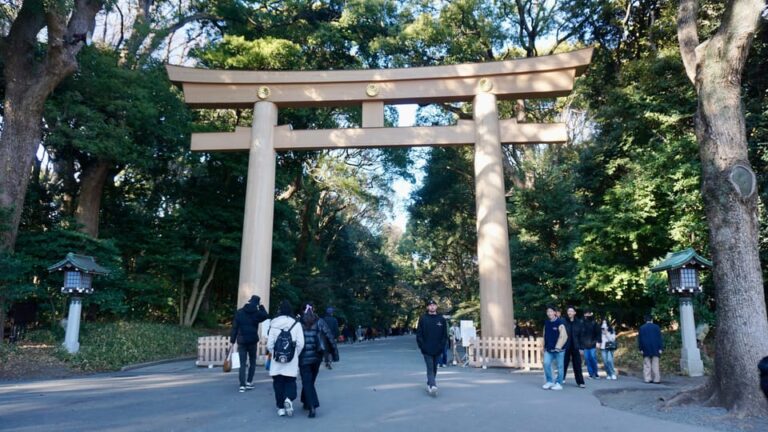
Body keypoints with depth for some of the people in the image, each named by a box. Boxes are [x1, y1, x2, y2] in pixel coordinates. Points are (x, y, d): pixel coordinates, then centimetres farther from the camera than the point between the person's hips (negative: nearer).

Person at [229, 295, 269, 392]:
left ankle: (242, 385, -4)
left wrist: (232, 340, 3)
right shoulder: (257, 313, -6)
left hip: (241, 341, 1)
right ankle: (249, 382, 9)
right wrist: (261, 306, 11)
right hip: (252, 341, -1)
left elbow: (234, 327, 0)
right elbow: (265, 315, 15)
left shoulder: (239, 312, 0)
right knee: (252, 362, 16)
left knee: (242, 364, 4)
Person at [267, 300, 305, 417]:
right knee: (290, 381, 11)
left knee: (278, 382, 12)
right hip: (291, 361, -1)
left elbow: (269, 344, -3)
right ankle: (289, 399, -15)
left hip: (277, 360, 1)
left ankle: (281, 407, 14)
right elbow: (300, 344, -7)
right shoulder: (296, 324, -5)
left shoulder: (273, 324, -3)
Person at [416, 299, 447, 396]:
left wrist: (441, 346, -4)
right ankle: (433, 386, -19)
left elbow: (445, 335, 6)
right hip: (427, 349, -3)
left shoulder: (441, 319, 5)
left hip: (437, 349, 3)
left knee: (434, 368, 12)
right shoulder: (423, 319, 0)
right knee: (430, 368, -10)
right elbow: (419, 334, -1)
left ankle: (429, 384, 27)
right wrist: (422, 346, -9)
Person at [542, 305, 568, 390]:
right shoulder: (546, 322, 8)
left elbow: (563, 336, -16)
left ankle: (559, 383, 15)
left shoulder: (560, 322, -12)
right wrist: (544, 346, 15)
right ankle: (549, 381, 11)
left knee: (560, 366, 4)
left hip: (558, 349, -5)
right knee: (546, 363, -4)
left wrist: (558, 347, -20)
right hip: (549, 348, 5)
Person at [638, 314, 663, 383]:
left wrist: (641, 349, 7)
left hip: (646, 349, 1)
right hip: (655, 349, 0)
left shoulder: (642, 328, 5)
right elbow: (660, 338, -1)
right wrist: (660, 348, 0)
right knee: (655, 364, 1)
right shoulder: (656, 327, 2)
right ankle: (656, 379, -2)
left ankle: (647, 379, -2)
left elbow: (639, 339, 4)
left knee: (647, 365, 2)